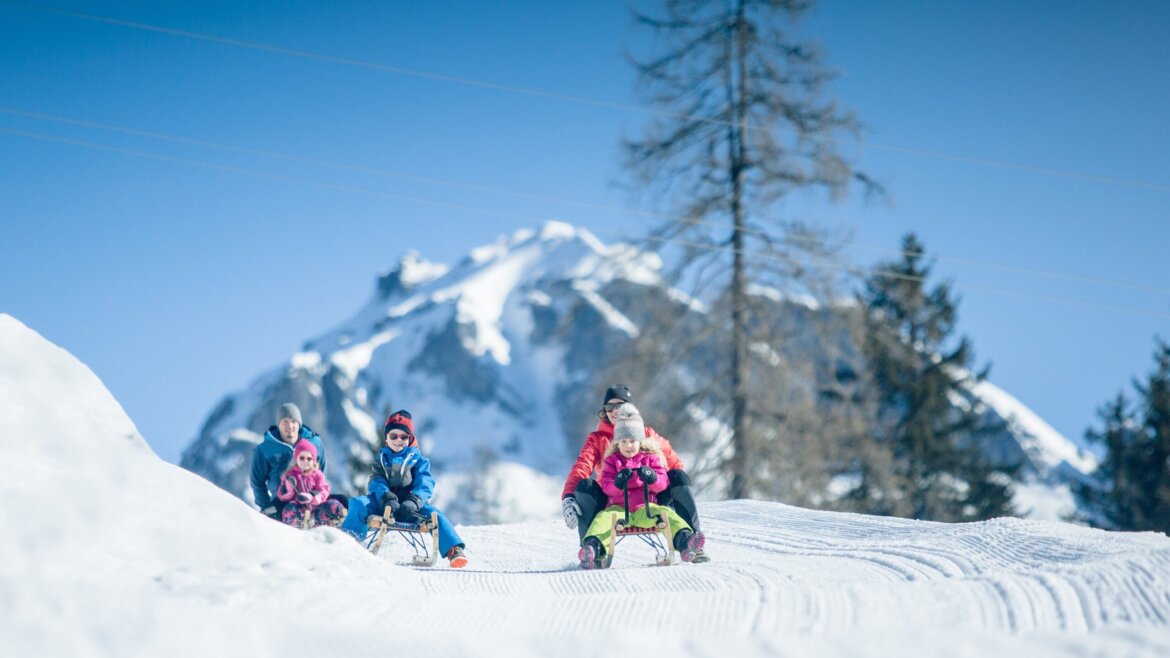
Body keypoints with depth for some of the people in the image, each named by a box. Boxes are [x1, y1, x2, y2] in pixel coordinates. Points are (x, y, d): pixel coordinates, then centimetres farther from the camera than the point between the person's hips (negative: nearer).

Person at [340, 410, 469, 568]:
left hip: (408, 506, -1)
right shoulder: (381, 459, 17)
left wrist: (413, 502, -25)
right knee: (358, 503, -27)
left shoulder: (418, 460, 13)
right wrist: (388, 499, -24)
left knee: (434, 515, -29)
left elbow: (425, 484, -3)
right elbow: (376, 482, 0)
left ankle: (454, 550, -34)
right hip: (384, 504, 1)